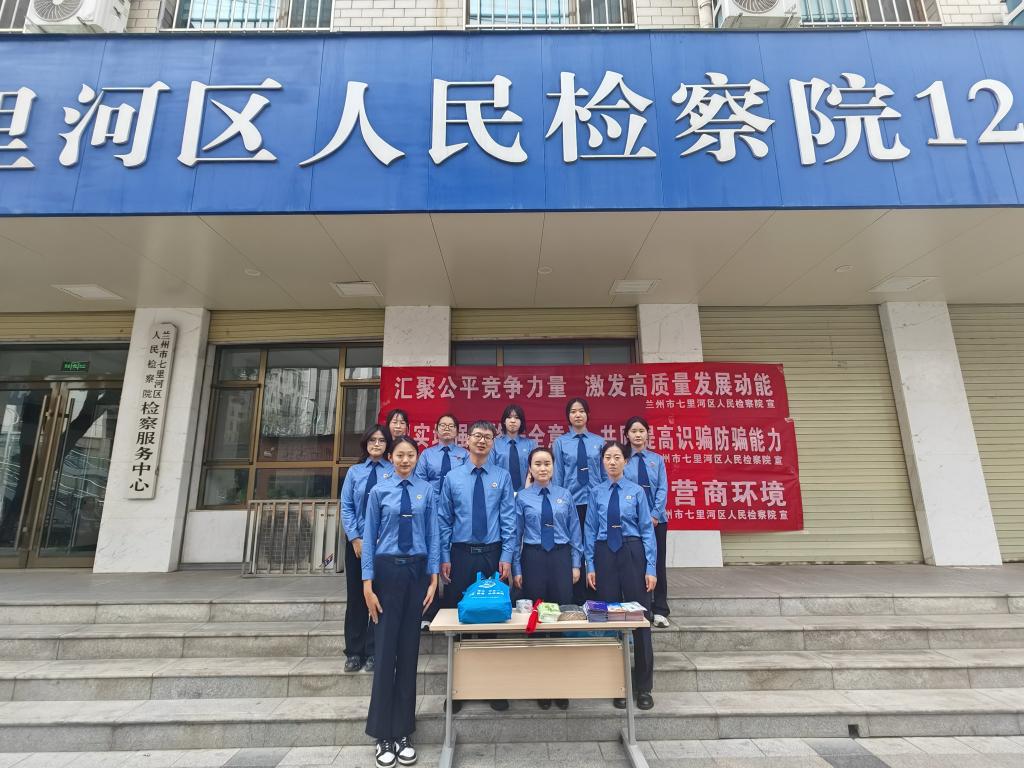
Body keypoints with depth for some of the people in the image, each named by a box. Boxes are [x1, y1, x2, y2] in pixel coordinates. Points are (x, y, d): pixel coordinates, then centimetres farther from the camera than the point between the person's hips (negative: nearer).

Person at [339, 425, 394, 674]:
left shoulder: (395, 472, -3)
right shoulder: (354, 472, 5)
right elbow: (346, 508, 3)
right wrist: (355, 538, -6)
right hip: (357, 541, 2)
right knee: (355, 596, 9)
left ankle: (372, 653, 19)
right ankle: (354, 652, 22)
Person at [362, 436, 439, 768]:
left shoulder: (427, 491, 1)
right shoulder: (379, 491, -1)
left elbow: (434, 535, 1)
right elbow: (369, 537, -1)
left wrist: (433, 578, -3)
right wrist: (368, 584, -4)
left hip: (418, 570, 1)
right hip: (388, 570, -1)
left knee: (410, 650, 9)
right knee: (386, 649, 3)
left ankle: (403, 731, 24)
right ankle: (384, 734, 19)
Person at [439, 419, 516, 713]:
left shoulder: (502, 477, 1)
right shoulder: (452, 477, 2)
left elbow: (509, 519, -1)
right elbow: (444, 520, 3)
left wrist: (506, 557, -6)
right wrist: (444, 558, -1)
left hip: (493, 555, 0)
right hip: (461, 555, 0)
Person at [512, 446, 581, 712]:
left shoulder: (565, 495, 4)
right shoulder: (522, 497, 0)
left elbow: (575, 531, 6)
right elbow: (516, 534, 1)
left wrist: (576, 563, 2)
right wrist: (516, 568, -1)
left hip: (561, 556, 1)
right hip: (533, 558, -1)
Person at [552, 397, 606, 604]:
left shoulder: (599, 442, 5)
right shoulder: (560, 442, 1)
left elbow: (605, 473, 7)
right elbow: (557, 475, 1)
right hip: (571, 502, -1)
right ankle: (577, 599, 17)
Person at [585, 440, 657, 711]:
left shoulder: (636, 491, 0)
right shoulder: (596, 493, 5)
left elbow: (647, 530, -2)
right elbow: (590, 531, 5)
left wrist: (651, 568, -6)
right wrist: (590, 566, 0)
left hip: (632, 554, -1)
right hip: (605, 555, 2)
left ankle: (643, 687, 18)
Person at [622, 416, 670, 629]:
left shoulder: (657, 459, 5)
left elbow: (663, 489, 0)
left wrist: (655, 514, -10)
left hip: (656, 518, 2)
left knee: (658, 563, 6)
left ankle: (660, 611, 17)